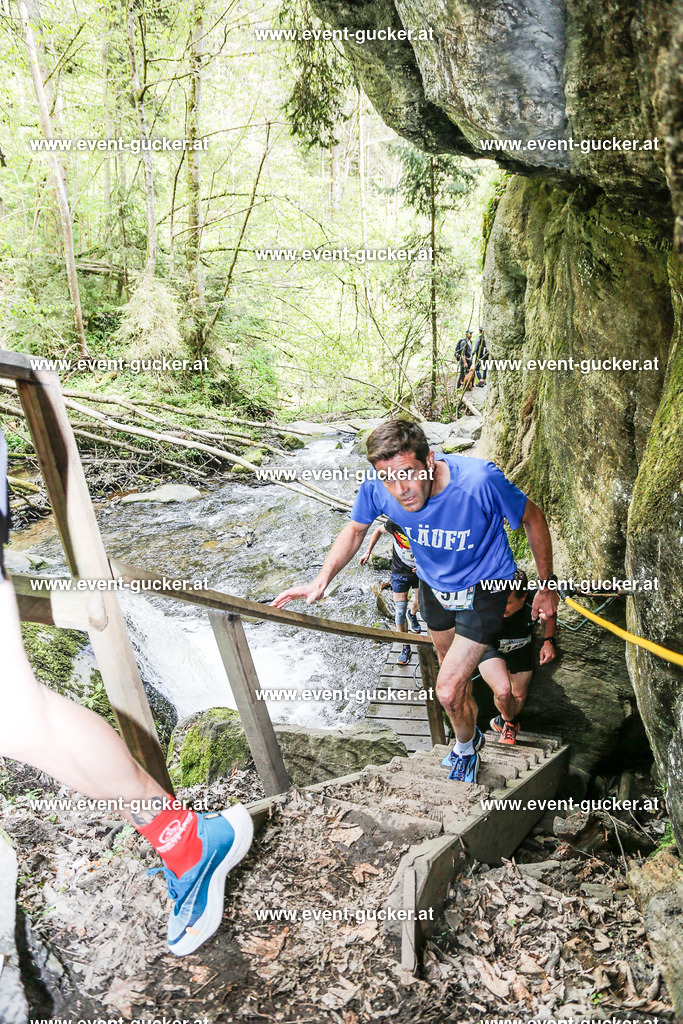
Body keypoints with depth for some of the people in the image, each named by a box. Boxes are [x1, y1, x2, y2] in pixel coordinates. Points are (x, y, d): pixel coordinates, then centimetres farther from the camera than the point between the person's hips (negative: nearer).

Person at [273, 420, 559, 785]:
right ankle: (472, 728, 58)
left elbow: (532, 518, -19)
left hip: (483, 590, -4)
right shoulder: (376, 487, -27)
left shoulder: (479, 481, -38)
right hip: (434, 586, 5)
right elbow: (355, 529, -5)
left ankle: (466, 746, 27)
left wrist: (547, 586, -10)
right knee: (451, 667, 27)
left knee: (449, 692, -8)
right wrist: (321, 580, -18)